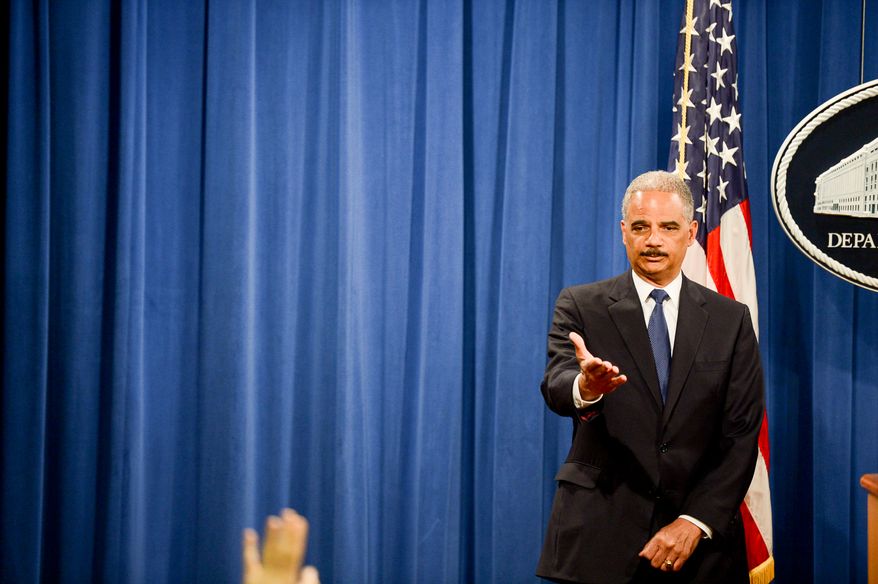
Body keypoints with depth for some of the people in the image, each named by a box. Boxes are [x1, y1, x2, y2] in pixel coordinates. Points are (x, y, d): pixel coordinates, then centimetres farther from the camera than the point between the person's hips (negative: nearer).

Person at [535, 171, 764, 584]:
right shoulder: (581, 306, 1)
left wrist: (696, 522, -10)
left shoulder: (731, 320, 5)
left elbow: (741, 434, 0)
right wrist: (585, 387, -38)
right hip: (598, 535, -1)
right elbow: (556, 386, -15)